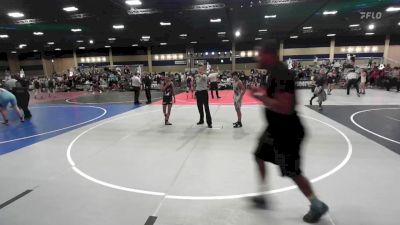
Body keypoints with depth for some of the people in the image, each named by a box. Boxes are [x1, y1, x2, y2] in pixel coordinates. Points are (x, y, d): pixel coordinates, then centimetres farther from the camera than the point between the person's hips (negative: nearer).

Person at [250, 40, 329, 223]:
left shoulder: (281, 75, -25)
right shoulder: (275, 72, 7)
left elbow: (285, 107, -34)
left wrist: (261, 97, -24)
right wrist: (263, 93, 7)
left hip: (287, 131, -10)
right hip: (276, 128, 10)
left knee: (292, 172, 5)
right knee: (260, 156, 17)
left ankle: (317, 205, 29)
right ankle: (262, 196, 34)